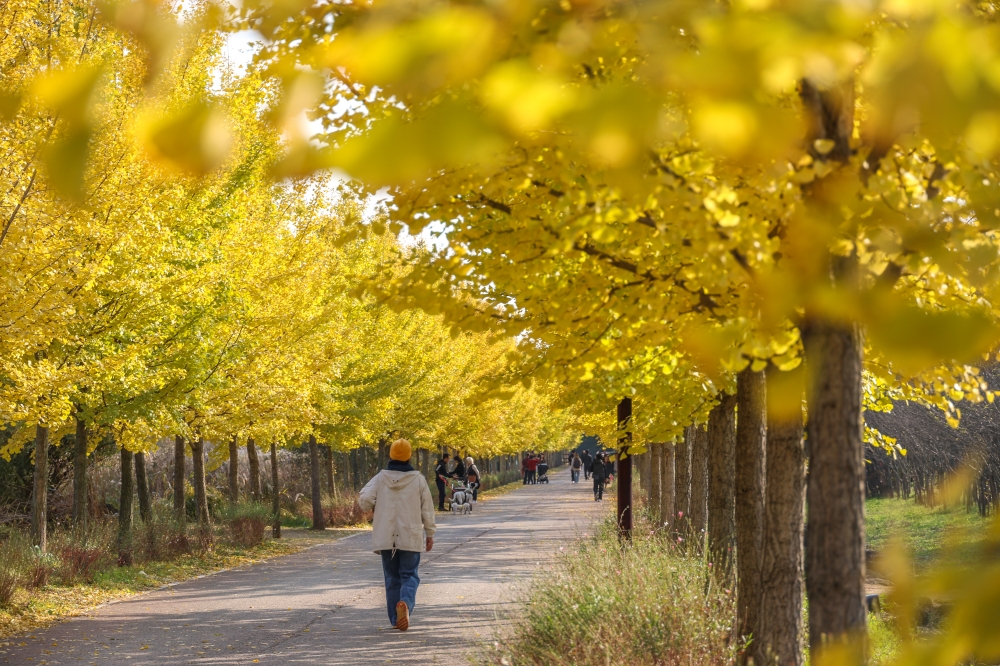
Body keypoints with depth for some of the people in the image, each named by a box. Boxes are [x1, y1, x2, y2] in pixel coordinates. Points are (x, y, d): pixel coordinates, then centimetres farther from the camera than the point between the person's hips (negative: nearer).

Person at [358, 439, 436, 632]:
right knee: (409, 575, 4)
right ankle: (405, 602, -26)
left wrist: (376, 505, 11)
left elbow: (364, 500, -11)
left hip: (386, 538, 1)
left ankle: (396, 619, 11)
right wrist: (430, 533, 11)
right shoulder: (418, 479, -3)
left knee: (392, 577, 12)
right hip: (411, 538, -1)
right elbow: (427, 509, 1)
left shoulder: (380, 478, -2)